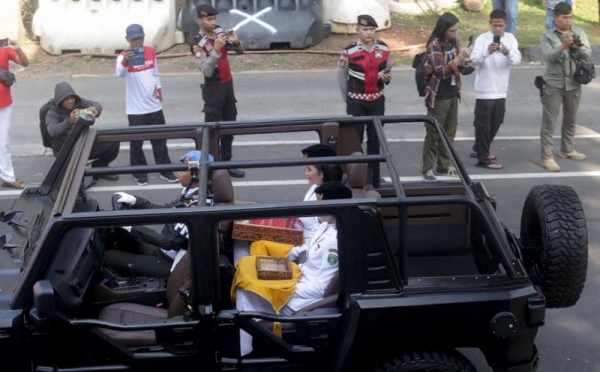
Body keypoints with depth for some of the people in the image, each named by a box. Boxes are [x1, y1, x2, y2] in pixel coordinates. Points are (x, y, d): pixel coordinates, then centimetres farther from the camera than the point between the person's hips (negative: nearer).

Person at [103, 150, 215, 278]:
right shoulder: (191, 193, -1)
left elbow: (170, 242, -26)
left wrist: (132, 227, -22)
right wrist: (134, 201, 3)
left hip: (170, 263, -9)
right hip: (164, 251, 9)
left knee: (109, 256, -7)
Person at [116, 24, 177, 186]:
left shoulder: (150, 51, 4)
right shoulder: (124, 55, -12)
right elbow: (120, 73, -33)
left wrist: (158, 88, 7)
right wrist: (124, 61, -52)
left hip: (154, 105, 4)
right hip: (136, 108, -4)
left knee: (160, 139, 12)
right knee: (137, 142, 3)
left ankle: (165, 170, 22)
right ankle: (139, 172, 16)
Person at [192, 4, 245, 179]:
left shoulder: (220, 31, 0)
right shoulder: (198, 44, -16)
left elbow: (240, 51, 7)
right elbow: (207, 71, -25)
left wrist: (235, 42, -16)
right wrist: (216, 49, -35)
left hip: (228, 84, 7)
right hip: (214, 88, -7)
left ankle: (226, 163, 25)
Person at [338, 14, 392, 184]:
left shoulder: (384, 49, -3)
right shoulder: (349, 51, -14)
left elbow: (388, 70, 12)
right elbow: (342, 77, -3)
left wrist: (387, 77, -12)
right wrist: (348, 99, 3)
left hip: (377, 100, 4)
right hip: (356, 101, -4)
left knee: (375, 137, 14)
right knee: (355, 138, 3)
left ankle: (372, 171, 28)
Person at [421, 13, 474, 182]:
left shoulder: (453, 42, 6)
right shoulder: (435, 45, -16)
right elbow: (441, 71, -24)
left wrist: (464, 63, -4)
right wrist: (460, 57, -29)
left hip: (452, 94, 8)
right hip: (438, 96, -7)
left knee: (449, 132, 14)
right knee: (433, 133, -1)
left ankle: (444, 165, 25)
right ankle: (427, 168, 7)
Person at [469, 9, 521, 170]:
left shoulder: (511, 38, 3)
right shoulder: (482, 38, -8)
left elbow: (517, 60, -9)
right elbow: (474, 60, -19)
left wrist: (508, 53, -31)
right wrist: (487, 52, -38)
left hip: (501, 90, 5)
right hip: (484, 90, -5)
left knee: (495, 123, 16)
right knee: (483, 124, -1)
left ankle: (479, 150, 33)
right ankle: (483, 158, 7)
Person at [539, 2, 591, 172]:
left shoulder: (579, 32, 3)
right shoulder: (547, 36, -4)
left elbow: (588, 56, -3)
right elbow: (549, 57, -19)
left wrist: (578, 47, -23)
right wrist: (563, 46, -35)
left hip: (574, 84, 4)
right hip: (554, 84, -4)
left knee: (570, 119, 17)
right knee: (549, 121, -4)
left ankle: (567, 150, 33)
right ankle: (547, 157, -1)